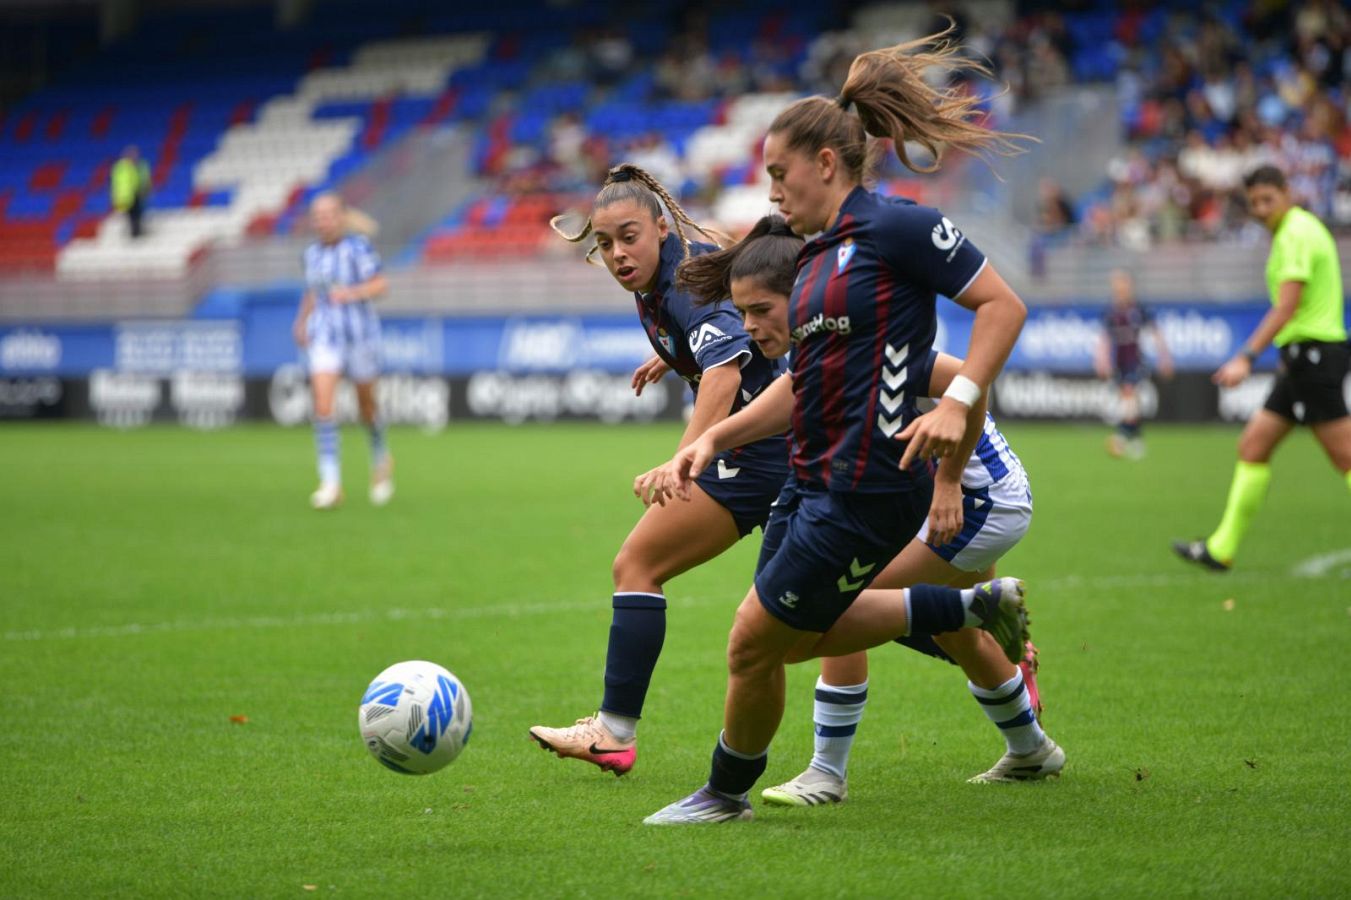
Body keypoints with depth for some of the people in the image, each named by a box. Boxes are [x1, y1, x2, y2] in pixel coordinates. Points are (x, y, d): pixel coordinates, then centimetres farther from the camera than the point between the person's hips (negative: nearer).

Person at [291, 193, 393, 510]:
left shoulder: (358, 247, -9)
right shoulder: (313, 252, 8)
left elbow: (380, 285, -13)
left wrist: (351, 293, -27)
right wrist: (302, 320, 12)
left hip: (360, 332, -3)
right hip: (325, 338, 3)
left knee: (366, 405, 10)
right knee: (323, 406, -14)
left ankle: (381, 458, 40)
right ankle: (331, 483, -16)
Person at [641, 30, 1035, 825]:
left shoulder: (893, 226, -12)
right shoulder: (819, 257, 15)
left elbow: (1003, 304, -13)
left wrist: (956, 403, -24)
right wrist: (713, 440, 14)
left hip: (868, 486, -10)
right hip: (813, 480, 10)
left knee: (755, 641, -1)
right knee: (792, 632, 20)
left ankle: (729, 791, 23)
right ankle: (976, 607, 25)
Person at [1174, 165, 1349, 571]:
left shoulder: (1295, 233, -13)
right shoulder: (1304, 228, 17)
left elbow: (1287, 305, -22)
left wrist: (1247, 357, -25)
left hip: (1312, 354, -10)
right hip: (1303, 358, 10)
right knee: (1253, 446, 9)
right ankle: (1222, 549, 12)